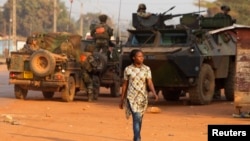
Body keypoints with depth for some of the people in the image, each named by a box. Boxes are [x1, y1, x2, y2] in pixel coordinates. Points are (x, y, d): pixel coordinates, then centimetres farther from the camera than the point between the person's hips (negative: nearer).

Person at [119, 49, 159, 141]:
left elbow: (150, 83, -7)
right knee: (137, 118, -19)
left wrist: (154, 93, -26)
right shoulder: (128, 69, -4)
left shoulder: (147, 69, -1)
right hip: (131, 97, -3)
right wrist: (122, 100, 6)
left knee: (139, 120, 15)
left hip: (142, 97, 3)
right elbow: (124, 85, 3)